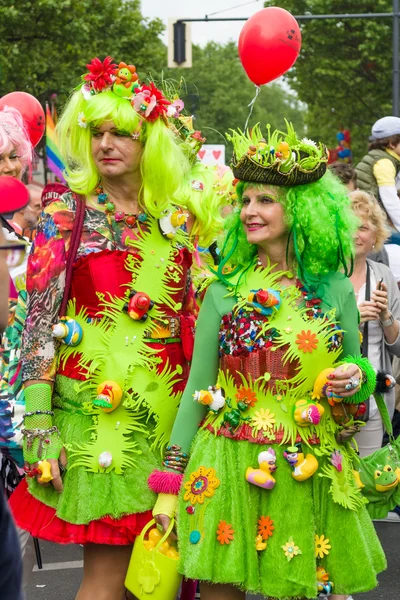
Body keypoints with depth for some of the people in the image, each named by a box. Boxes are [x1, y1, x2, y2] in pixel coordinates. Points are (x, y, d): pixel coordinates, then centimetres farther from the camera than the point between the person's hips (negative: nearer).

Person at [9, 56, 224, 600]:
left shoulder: (177, 220, 10)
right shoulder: (66, 217, 0)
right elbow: (39, 321, -5)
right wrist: (38, 423, -12)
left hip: (167, 409, 4)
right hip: (95, 407, -4)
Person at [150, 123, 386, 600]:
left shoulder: (335, 290, 4)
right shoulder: (226, 290, 1)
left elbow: (354, 367, 15)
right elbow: (197, 387, 3)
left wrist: (355, 379, -11)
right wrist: (170, 481, -1)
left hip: (309, 475, 1)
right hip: (230, 470, -1)